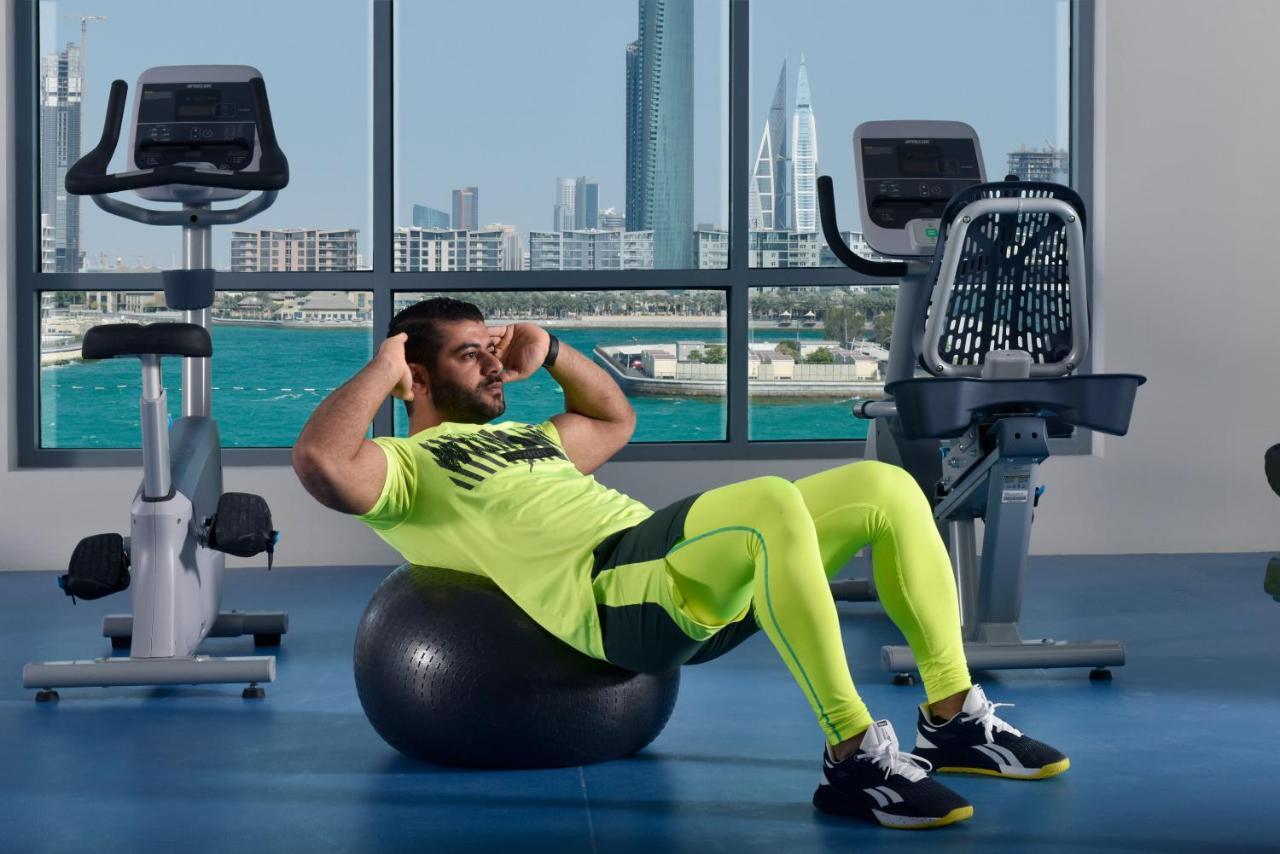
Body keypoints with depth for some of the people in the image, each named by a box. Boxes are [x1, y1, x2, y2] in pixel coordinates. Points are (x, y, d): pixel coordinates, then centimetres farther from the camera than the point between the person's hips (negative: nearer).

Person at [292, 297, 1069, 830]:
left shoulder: (515, 438, 34)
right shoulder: (404, 467, 7)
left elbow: (616, 420, 47)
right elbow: (320, 462, -14)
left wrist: (550, 350, 36)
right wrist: (384, 366, -2)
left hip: (689, 574, 10)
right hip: (612, 590, -9)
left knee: (885, 487, -3)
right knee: (773, 502, -38)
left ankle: (954, 718, 1)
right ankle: (853, 755, -32)